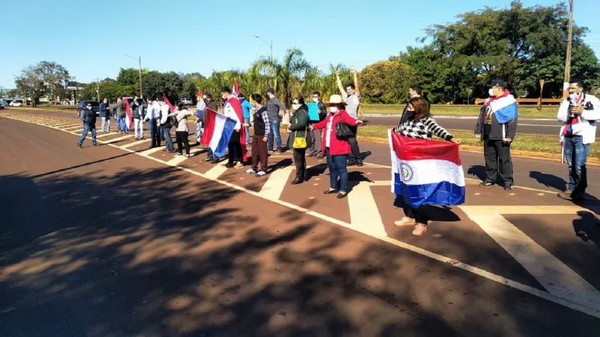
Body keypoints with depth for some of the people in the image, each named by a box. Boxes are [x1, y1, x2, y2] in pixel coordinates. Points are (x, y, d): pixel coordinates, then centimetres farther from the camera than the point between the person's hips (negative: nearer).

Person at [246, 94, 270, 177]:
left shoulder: (263, 111, -17)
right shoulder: (256, 110, 9)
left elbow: (267, 124, -18)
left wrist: (266, 135, -18)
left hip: (262, 135, -9)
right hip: (256, 134, 9)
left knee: (262, 152, 1)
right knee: (254, 151, 15)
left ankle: (263, 170, 11)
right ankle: (254, 168, 27)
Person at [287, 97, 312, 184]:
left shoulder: (302, 112, -15)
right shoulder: (297, 113, 18)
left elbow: (302, 123, -30)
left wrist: (291, 127, -18)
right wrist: (290, 127, -1)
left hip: (300, 138, -11)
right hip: (297, 137, 11)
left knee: (298, 158, -6)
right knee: (301, 158, 15)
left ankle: (299, 177, 1)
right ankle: (304, 176, 24)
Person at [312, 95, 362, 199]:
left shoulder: (342, 114, -8)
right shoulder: (330, 116, 17)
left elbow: (349, 120, -28)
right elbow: (323, 123, 35)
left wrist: (356, 122, -50)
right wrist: (314, 127, 51)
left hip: (339, 148, -8)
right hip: (329, 148, 9)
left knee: (341, 169, -4)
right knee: (332, 169, 18)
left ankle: (343, 190, 4)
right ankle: (333, 187, 31)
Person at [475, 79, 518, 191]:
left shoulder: (509, 101, -7)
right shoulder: (489, 101, 16)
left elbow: (512, 119, -12)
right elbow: (481, 116, 20)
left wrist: (509, 135, -18)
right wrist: (478, 130, 17)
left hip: (501, 137, -7)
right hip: (488, 136, 7)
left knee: (504, 159, -2)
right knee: (489, 157, 12)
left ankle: (507, 180, 5)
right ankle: (490, 178, 22)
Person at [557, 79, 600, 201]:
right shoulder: (566, 101, 15)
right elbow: (559, 117, 7)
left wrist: (582, 112, -16)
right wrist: (569, 113, -9)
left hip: (582, 136, -5)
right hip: (568, 136, 6)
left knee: (579, 166, -7)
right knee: (571, 165, 11)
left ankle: (580, 190, 4)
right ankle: (572, 189, 19)